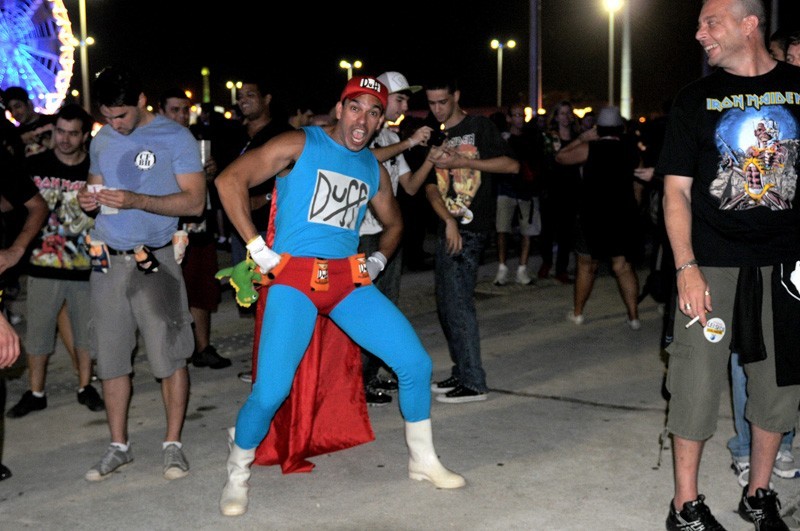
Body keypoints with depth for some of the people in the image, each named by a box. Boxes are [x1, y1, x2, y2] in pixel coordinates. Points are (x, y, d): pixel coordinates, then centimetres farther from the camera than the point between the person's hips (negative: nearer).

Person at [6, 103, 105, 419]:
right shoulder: (35, 166, 0)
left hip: (85, 265, 0)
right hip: (44, 265, 0)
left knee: (86, 331, 11)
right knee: (37, 331, 6)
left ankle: (85, 387, 28)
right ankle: (35, 393, 21)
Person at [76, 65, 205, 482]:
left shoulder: (175, 138, -5)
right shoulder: (102, 139, 13)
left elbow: (195, 201, -11)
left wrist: (135, 200, -21)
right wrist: (88, 199, -1)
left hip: (154, 260, -5)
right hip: (107, 260, 5)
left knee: (169, 355, -1)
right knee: (110, 357, 8)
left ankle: (173, 444, 12)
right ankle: (118, 446, 20)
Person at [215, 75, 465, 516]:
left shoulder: (374, 169, 14)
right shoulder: (299, 145, -4)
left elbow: (393, 223, 32)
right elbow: (230, 180, -13)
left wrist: (379, 259, 13)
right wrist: (258, 249, -14)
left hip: (350, 278, 6)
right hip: (295, 277, -5)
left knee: (416, 363, 0)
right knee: (270, 392, -14)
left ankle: (423, 461, 20)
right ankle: (237, 476, 12)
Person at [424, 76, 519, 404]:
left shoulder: (479, 127, -1)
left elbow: (512, 165, -10)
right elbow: (431, 187, 8)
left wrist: (462, 161, -15)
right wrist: (448, 220, -10)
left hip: (472, 227, -7)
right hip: (448, 227, 7)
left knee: (458, 302, -10)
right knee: (446, 303, 9)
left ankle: (473, 383, -5)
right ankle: (461, 372, 20)